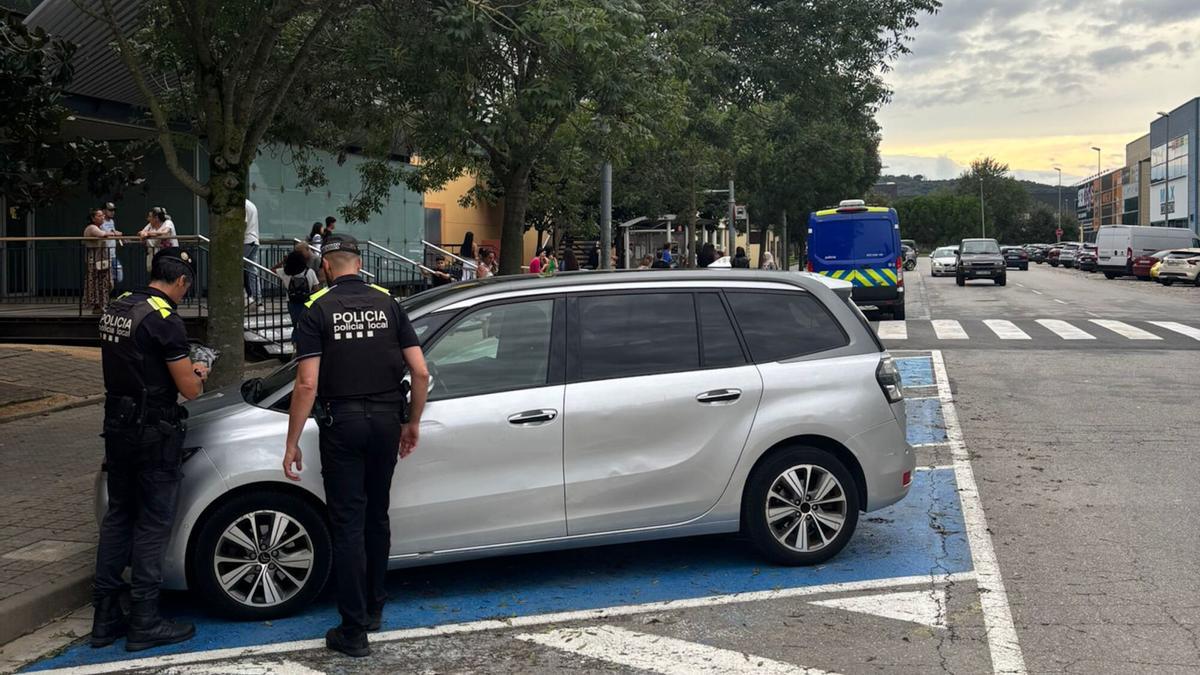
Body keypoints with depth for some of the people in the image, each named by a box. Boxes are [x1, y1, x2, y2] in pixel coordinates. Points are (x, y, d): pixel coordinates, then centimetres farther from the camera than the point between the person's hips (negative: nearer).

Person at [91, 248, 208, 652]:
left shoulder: (115, 309, 7)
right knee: (152, 524, 1)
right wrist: (199, 375, 7)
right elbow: (189, 389, -15)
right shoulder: (164, 319, -18)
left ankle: (105, 617, 20)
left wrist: (183, 369, 16)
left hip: (116, 427, 8)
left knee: (117, 516, 15)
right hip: (154, 433, -8)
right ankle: (144, 623, 7)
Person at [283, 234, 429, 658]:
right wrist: (413, 423, 12)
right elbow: (420, 372, 0)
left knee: (348, 523, 1)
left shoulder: (318, 310, -5)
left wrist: (292, 444, -6)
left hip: (341, 422, -3)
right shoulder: (387, 304, 4)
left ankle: (354, 631, 2)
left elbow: (307, 384, -12)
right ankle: (374, 609, 31)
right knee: (377, 516, 19)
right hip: (386, 420, 4)